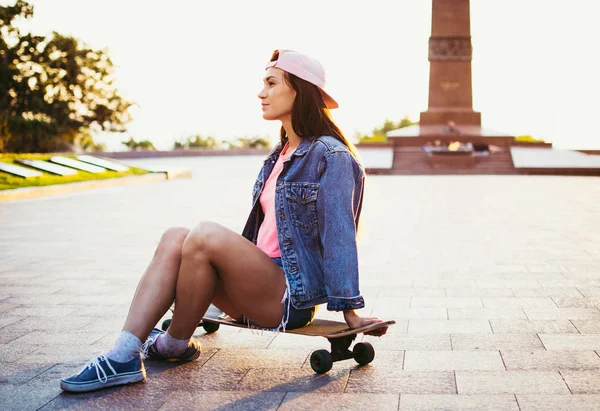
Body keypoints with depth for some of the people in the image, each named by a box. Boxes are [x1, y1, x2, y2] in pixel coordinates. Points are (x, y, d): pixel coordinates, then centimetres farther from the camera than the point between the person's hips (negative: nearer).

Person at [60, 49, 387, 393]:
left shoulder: (331, 156, -10)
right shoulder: (281, 156, 17)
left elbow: (338, 235, -14)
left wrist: (350, 311, -15)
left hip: (291, 297, -9)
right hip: (260, 289, 9)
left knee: (205, 235, -28)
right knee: (175, 239, -10)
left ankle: (177, 344, -7)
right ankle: (124, 356, -20)